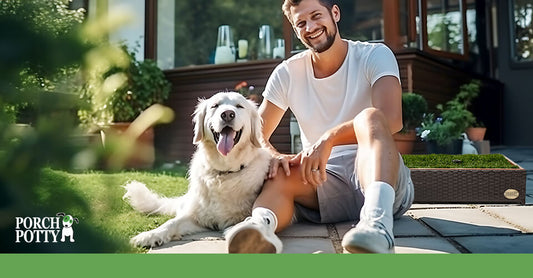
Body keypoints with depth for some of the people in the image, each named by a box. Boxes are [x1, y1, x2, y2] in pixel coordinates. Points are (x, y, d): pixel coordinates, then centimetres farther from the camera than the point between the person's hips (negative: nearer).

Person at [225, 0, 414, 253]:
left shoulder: (375, 55, -1)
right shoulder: (287, 73, 8)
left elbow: (391, 119, -19)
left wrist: (328, 139, -31)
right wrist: (276, 157, -18)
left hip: (381, 175, -3)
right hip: (321, 180, 3)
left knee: (369, 116, -32)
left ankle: (377, 223, -57)